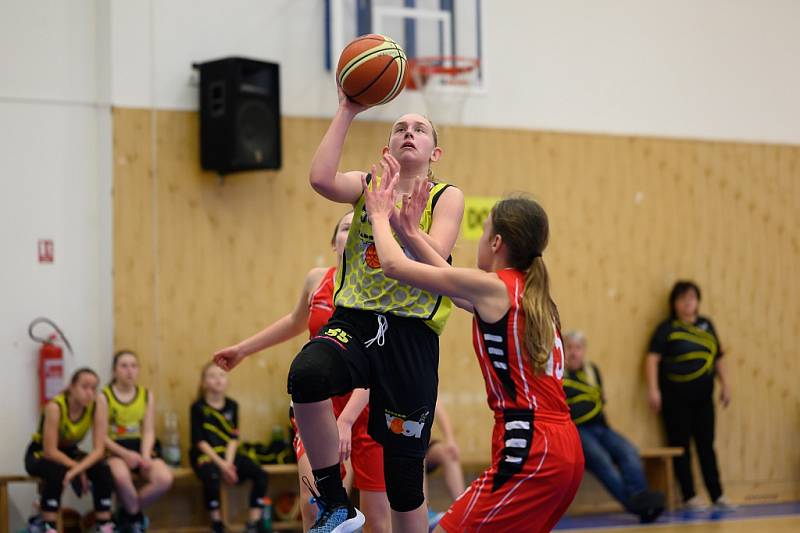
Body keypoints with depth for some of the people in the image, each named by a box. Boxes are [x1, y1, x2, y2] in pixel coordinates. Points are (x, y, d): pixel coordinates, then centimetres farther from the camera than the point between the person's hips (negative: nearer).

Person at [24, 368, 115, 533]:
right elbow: (50, 451, -32)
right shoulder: (55, 407, -32)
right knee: (57, 471, -37)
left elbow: (99, 449, -24)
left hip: (69, 452, 4)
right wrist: (78, 468, -29)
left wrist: (77, 469, -37)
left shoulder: (97, 408, -20)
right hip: (39, 454, -4)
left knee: (103, 470, -23)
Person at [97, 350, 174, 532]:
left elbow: (149, 431, 4)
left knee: (165, 479, -27)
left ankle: (127, 513, -1)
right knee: (121, 476, -40)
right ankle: (135, 517, -9)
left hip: (140, 448, 4)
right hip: (115, 449, -4)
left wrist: (145, 455, -15)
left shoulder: (147, 396, 9)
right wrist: (125, 454, -20)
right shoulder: (104, 397, -2)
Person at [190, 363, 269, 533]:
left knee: (260, 474, -18)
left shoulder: (232, 406, 8)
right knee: (212, 477, -38)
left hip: (228, 454, 5)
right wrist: (221, 463, -20)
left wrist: (228, 462, -15)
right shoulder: (198, 407, -5)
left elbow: (234, 438, 2)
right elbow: (199, 441, -10)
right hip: (206, 454, -5)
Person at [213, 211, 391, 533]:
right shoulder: (316, 280, 0)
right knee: (313, 501, -20)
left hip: (367, 410, -3)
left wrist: (346, 421, -37)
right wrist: (243, 349, 30)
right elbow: (296, 322, 23)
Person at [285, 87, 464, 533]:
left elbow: (434, 257, -13)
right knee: (306, 375, -35)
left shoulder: (447, 197, 6)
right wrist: (347, 112, -10)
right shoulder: (367, 186, 10)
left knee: (405, 472, 2)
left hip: (411, 333, -1)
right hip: (355, 321, 1)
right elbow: (321, 179, -13)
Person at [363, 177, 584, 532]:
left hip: (530, 450, -9)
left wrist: (379, 216, 14)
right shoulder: (529, 291, 16)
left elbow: (394, 265, -4)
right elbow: (458, 291, 31)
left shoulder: (494, 286, -7)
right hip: (564, 447, 9)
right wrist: (412, 232, 34)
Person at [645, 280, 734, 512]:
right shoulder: (667, 328, -4)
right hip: (676, 396, -5)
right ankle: (689, 497, 5)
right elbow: (653, 358, -11)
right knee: (681, 445, 1)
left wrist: (725, 385, 14)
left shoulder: (706, 325, 12)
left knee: (706, 445, 8)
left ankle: (717, 495, 11)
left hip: (703, 397, 5)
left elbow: (718, 357, 18)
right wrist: (653, 389, -19)